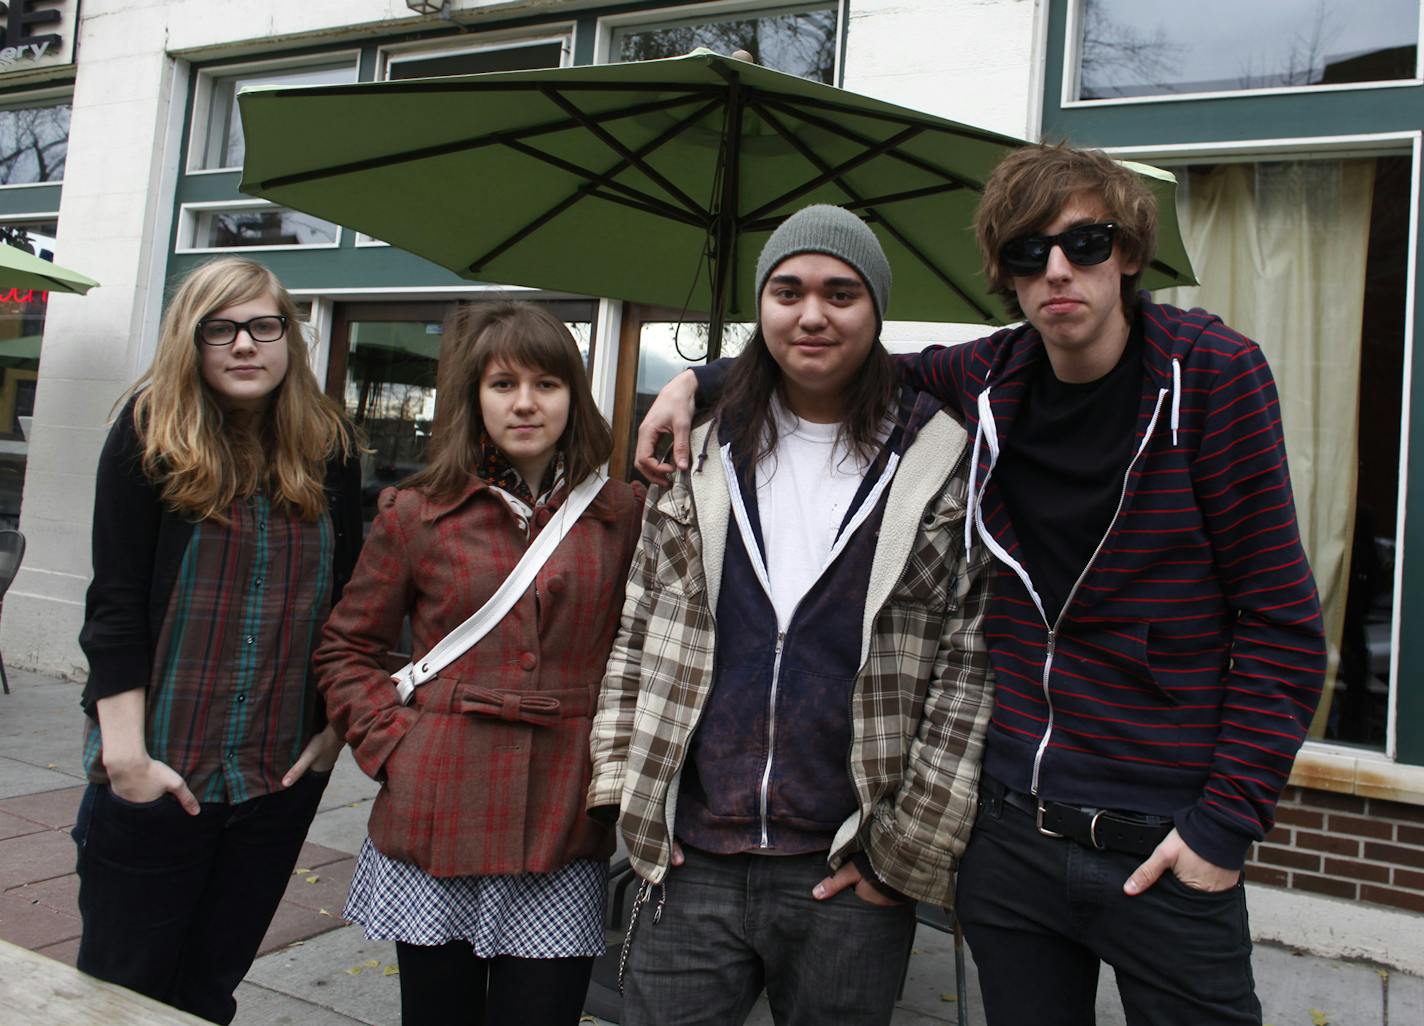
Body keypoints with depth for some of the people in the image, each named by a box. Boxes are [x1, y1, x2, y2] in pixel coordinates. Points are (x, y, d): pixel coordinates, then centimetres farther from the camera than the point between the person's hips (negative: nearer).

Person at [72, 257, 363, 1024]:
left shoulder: (329, 450, 2)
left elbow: (348, 600, 6)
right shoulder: (151, 435, -6)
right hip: (160, 768, -2)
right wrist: (126, 752, -13)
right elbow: (114, 603, -9)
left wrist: (334, 728, 3)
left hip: (285, 774, 3)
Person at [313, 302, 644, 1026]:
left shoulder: (624, 514, 1)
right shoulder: (415, 515, 1)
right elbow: (345, 652, 9)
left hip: (564, 834, 0)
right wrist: (391, 743, -3)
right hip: (439, 823, 1)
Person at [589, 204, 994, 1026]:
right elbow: (639, 636, 10)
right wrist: (625, 788, 4)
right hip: (690, 866, 2)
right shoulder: (701, 458, 6)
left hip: (850, 879, -2)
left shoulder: (943, 466, -2)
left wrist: (908, 848, -6)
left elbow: (973, 662, -4)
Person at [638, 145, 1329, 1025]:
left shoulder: (1215, 374, -7)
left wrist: (1228, 822, -11)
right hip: (1010, 834, 4)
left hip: (1161, 846, -3)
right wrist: (700, 380, 5)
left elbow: (1281, 618, -7)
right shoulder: (987, 381, 2)